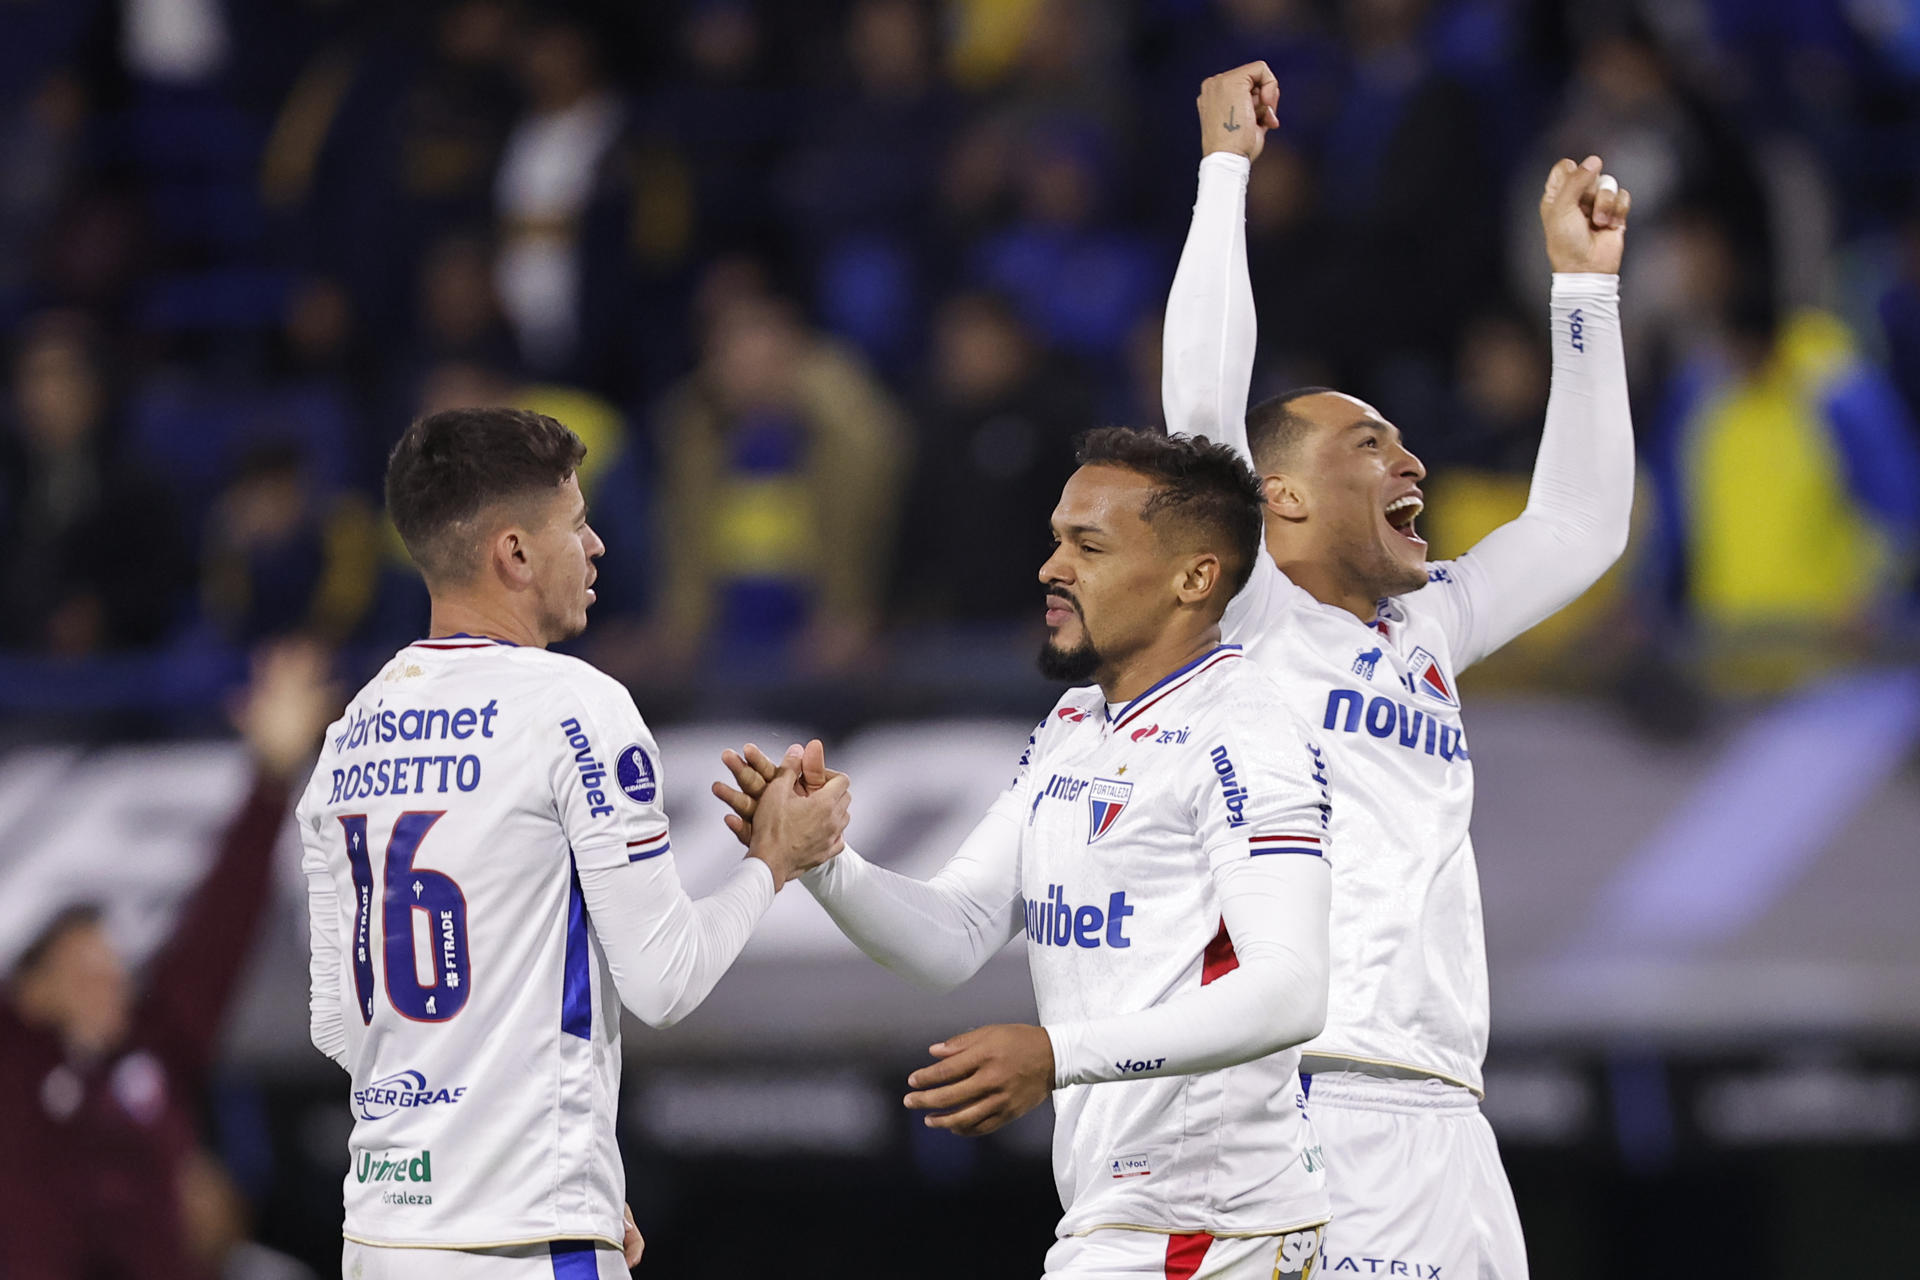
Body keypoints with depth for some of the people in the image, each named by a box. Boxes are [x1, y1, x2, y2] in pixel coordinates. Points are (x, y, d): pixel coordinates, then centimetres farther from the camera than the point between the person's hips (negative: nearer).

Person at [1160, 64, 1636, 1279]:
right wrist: (1227, 167, -1)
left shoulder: (1425, 636, 23)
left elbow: (1580, 526, 31)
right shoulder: (1247, 623, 4)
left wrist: (1585, 285, 30)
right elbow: (1202, 399, -7)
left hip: (1448, 1122, 7)